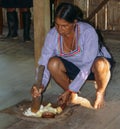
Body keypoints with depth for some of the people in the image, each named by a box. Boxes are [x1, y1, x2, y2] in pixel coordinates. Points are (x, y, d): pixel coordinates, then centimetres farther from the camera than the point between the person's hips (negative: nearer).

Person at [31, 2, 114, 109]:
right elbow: (44, 63, -19)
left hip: (92, 66, -3)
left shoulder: (88, 32, -31)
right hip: (73, 67, 3)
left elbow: (87, 66, -32)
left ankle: (100, 93, -5)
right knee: (53, 63, -28)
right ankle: (73, 97, -4)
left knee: (100, 64, -39)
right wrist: (40, 85, -38)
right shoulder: (52, 35, -19)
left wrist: (70, 90, -33)